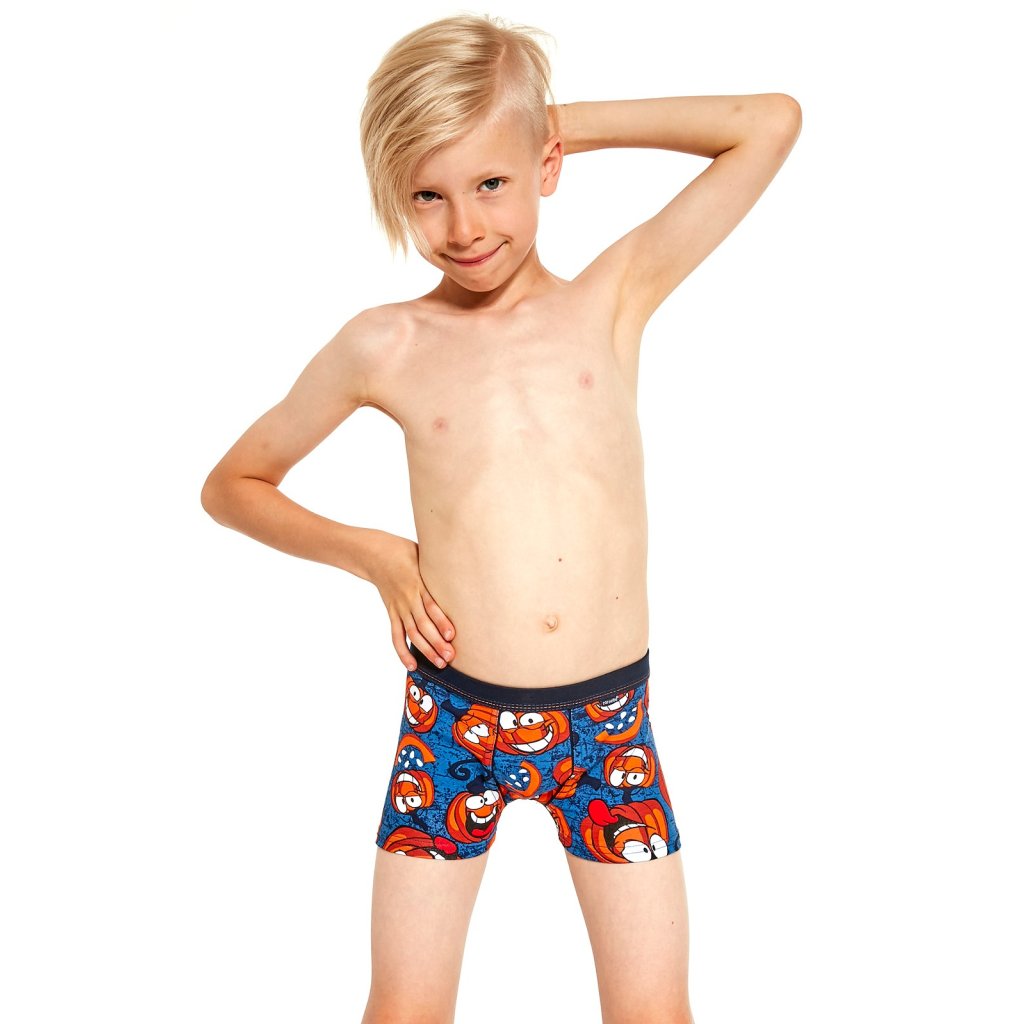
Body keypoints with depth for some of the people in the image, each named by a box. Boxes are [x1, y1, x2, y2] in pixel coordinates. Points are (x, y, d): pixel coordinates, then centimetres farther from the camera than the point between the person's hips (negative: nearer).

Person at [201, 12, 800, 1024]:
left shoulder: (615, 298, -1)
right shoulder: (385, 348, -2)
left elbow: (772, 123, -5)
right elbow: (230, 485, 10)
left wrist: (576, 121, -2)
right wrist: (369, 551, -2)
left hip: (609, 720, 0)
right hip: (450, 719, 0)